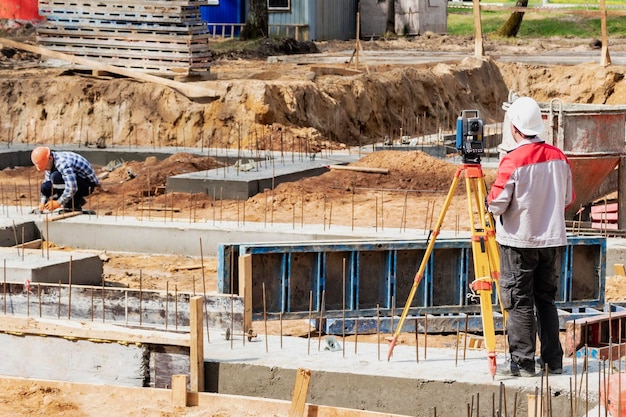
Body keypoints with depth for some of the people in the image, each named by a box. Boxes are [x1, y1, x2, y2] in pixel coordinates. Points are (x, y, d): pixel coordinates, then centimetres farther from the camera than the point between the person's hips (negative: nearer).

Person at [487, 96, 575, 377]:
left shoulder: (513, 160, -16)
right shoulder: (559, 157, 3)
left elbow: (497, 204, -15)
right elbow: (568, 199, 12)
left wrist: (490, 200, 7)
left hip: (519, 241, -6)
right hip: (551, 239, 6)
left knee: (519, 302, 0)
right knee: (545, 299, 14)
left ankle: (522, 362, 0)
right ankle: (552, 359, 15)